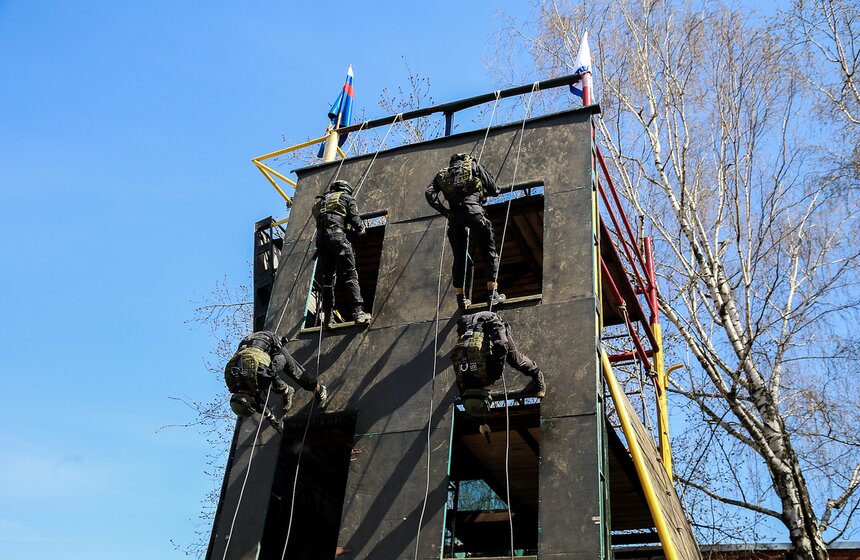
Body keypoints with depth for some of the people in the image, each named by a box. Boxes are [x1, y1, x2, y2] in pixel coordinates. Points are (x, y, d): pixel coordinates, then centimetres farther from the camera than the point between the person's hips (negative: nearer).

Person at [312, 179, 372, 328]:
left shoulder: (321, 200, 31)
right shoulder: (347, 197, 15)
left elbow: (318, 220, 23)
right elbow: (355, 219, 3)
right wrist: (360, 229, 22)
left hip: (320, 237, 5)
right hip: (337, 235, -5)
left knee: (328, 277, 7)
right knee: (350, 274, -7)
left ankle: (328, 318, 1)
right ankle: (358, 312, -20)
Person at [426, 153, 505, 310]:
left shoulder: (442, 173, 25)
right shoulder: (474, 166, 19)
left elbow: (429, 194, 7)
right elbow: (493, 189, 10)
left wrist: (444, 211, 6)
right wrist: (487, 192, 32)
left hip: (455, 215, 3)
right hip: (474, 210, -3)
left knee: (459, 258, 10)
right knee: (489, 253, 3)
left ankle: (461, 299, 8)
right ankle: (492, 295, -4)